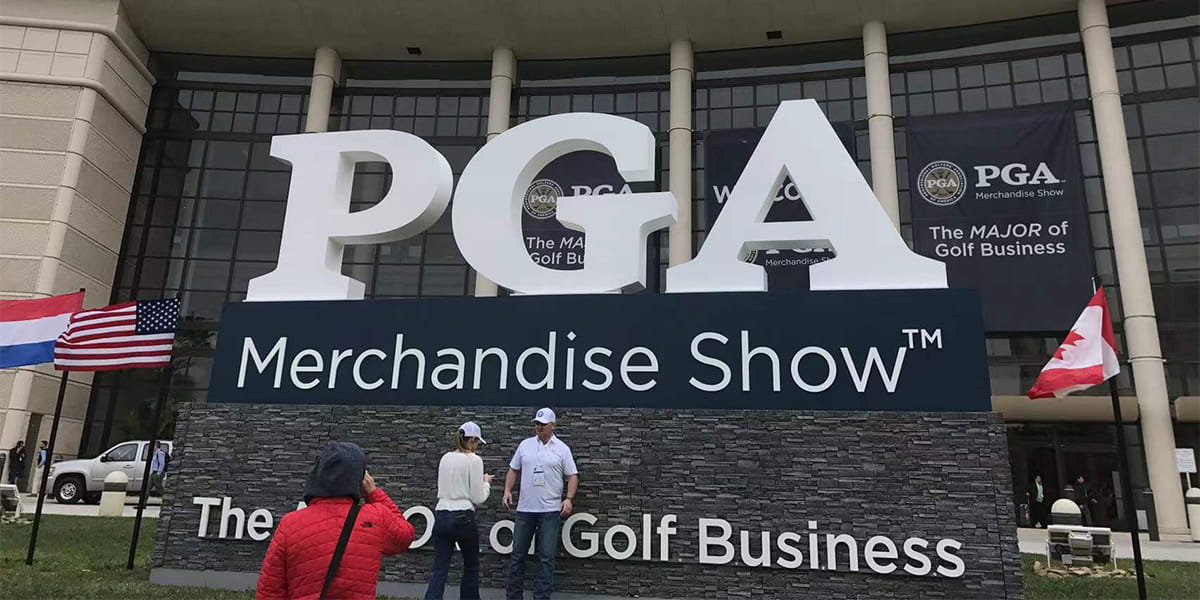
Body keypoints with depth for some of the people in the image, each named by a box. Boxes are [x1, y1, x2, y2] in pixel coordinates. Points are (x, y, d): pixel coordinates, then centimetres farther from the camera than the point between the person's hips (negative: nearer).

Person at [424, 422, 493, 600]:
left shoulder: (445, 458, 10)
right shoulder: (474, 460, -9)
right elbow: (478, 498, -9)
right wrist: (486, 482, 10)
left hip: (441, 516, 5)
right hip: (463, 518, -5)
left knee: (439, 570, 3)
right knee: (471, 566, 18)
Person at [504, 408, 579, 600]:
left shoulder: (562, 449, -2)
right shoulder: (525, 445, 6)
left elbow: (572, 476, -1)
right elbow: (513, 470, 13)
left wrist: (569, 499, -14)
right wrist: (507, 491, 0)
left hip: (550, 511, -3)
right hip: (525, 509, 3)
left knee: (546, 558, -1)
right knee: (517, 554, 10)